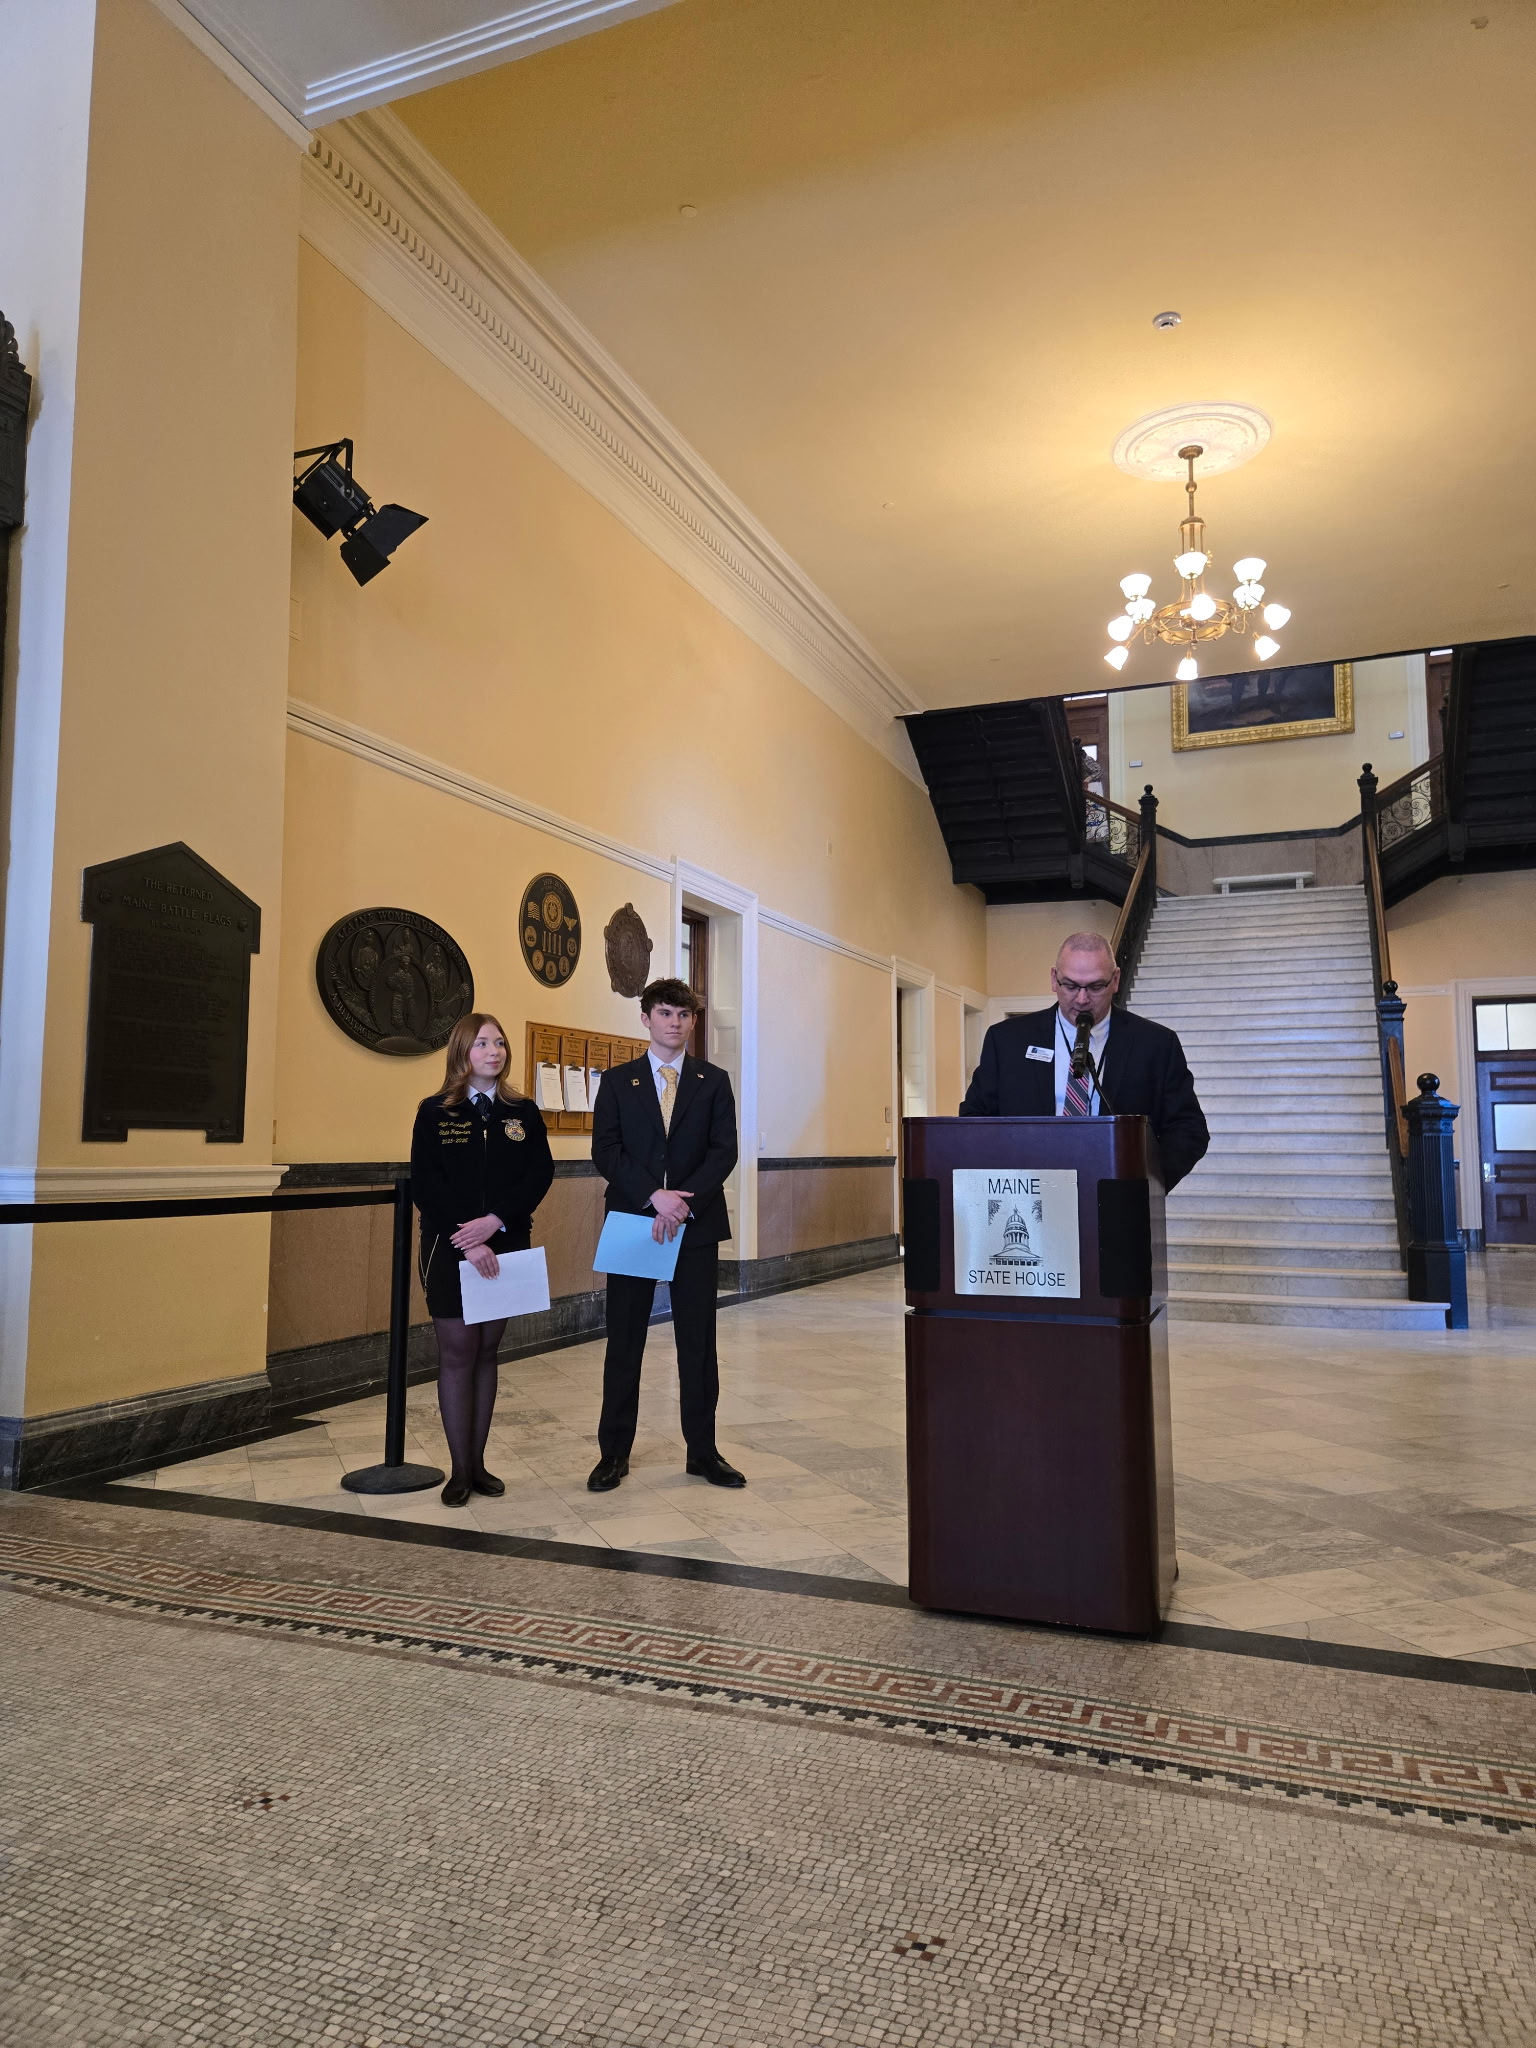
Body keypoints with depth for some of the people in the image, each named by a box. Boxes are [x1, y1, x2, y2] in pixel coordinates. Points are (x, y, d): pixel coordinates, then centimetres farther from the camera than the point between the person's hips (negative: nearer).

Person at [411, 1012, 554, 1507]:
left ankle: (478, 1462, 17)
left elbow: (540, 1174, -2)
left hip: (506, 1247, 2)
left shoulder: (523, 1112, 6)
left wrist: (496, 1221, -16)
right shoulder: (435, 1112, -1)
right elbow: (424, 1186, -8)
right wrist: (468, 1241, -16)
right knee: (457, 1353, 1)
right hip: (449, 1248, -2)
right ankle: (460, 1471, 9)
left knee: (486, 1352, 9)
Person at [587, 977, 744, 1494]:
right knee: (624, 1343, 6)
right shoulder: (618, 1081, 6)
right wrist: (655, 1196, -17)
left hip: (696, 1224, 0)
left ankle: (702, 1451, 17)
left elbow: (723, 1151, -2)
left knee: (698, 1342, 6)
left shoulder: (714, 1081, 7)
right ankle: (614, 1452, 16)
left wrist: (683, 1203, -15)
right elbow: (605, 1151, -4)